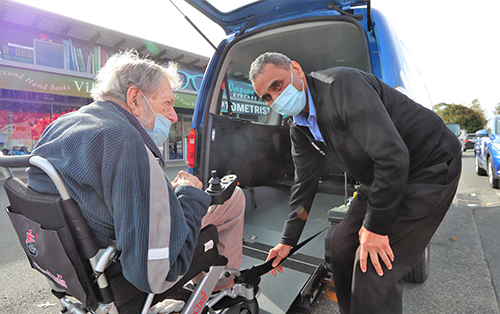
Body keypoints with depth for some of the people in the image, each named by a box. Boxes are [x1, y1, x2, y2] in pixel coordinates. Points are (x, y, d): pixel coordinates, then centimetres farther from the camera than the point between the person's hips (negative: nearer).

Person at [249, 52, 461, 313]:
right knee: (342, 246, 9)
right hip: (380, 177, 8)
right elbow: (304, 182, 8)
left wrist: (375, 226, -22)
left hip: (430, 167, -8)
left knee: (373, 266, -13)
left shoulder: (341, 85, -27)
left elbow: (392, 157, -30)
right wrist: (288, 241, 10)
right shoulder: (299, 129, 0)